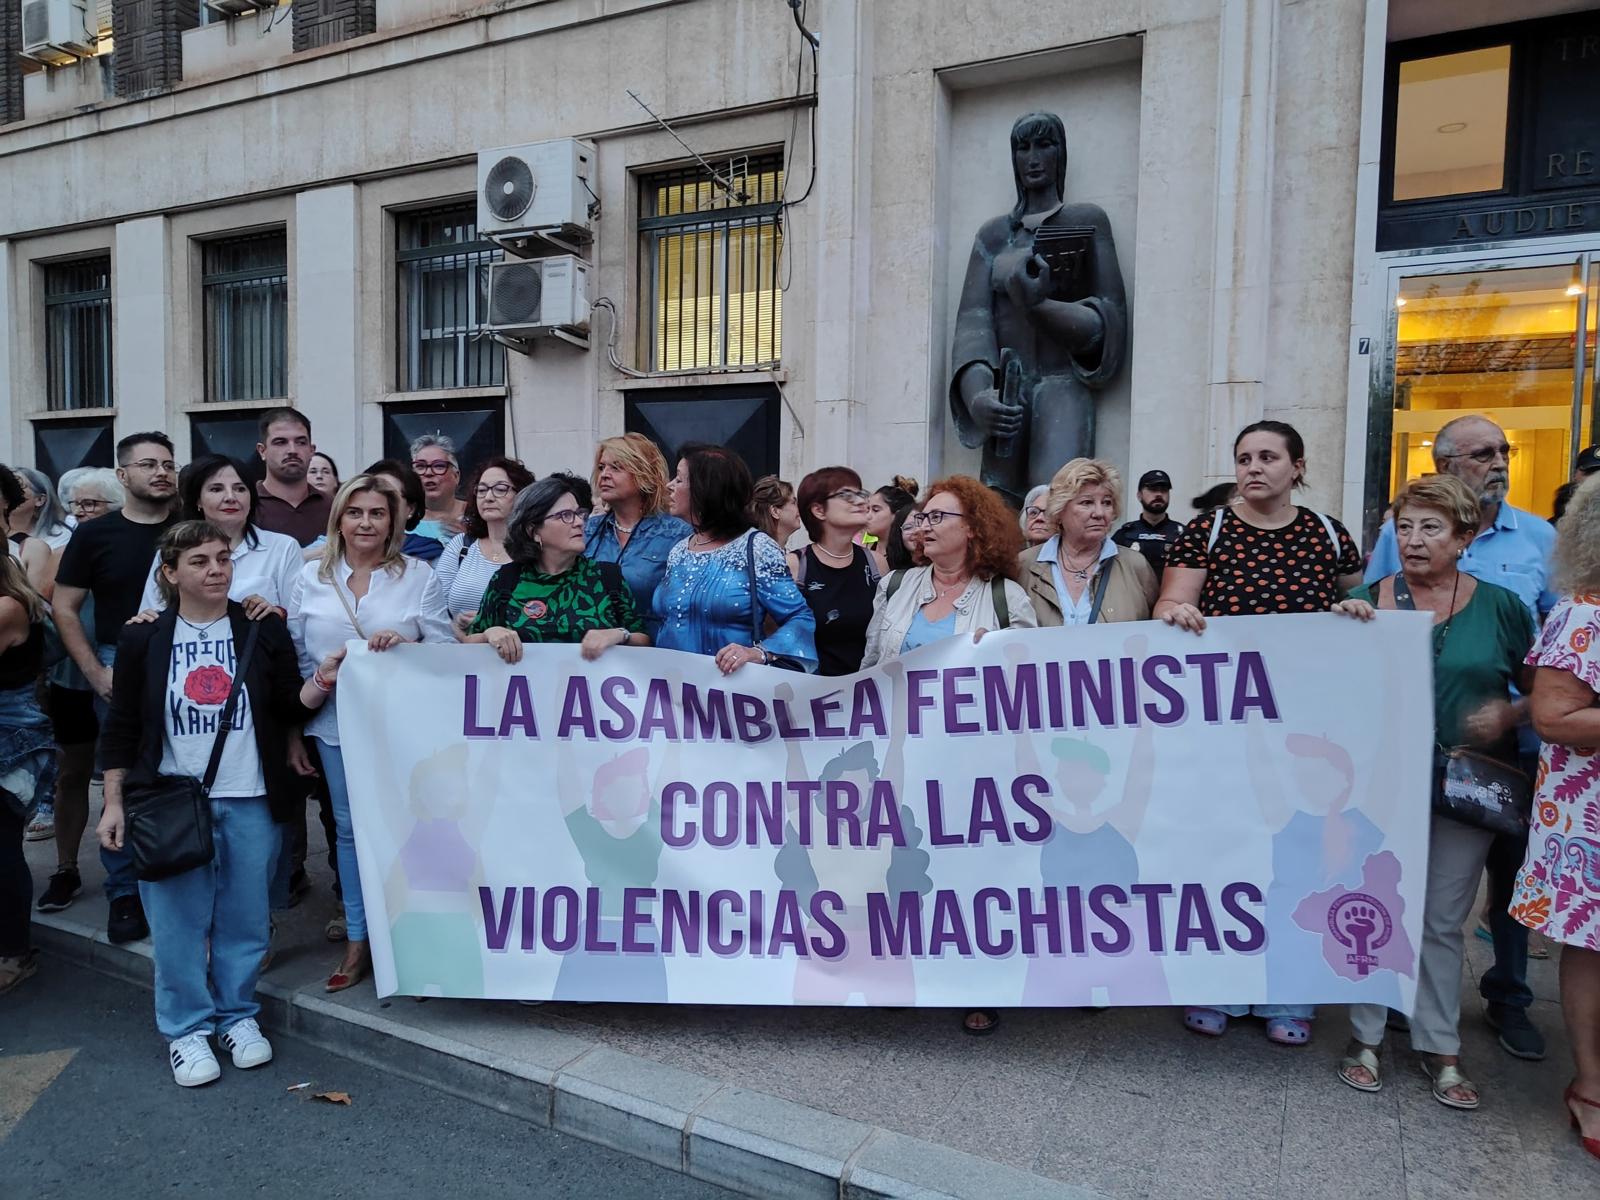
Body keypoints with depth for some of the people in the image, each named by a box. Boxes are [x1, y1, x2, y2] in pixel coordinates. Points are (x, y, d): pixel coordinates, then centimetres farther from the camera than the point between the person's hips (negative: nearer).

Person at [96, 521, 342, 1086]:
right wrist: (113, 803, 2)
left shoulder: (263, 630, 2)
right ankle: (186, 1028, 22)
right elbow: (121, 729, 5)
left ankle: (238, 1014, 27)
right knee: (178, 922, 6)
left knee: (245, 917, 10)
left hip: (251, 803, 1)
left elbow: (289, 707, 2)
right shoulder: (143, 638, 1)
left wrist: (322, 680, -17)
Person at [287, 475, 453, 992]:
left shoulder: (419, 576, -1)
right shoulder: (311, 578, 6)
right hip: (338, 723, 2)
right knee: (350, 828, 10)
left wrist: (405, 644, -22)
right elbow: (294, 658, 8)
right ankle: (357, 941, 24)